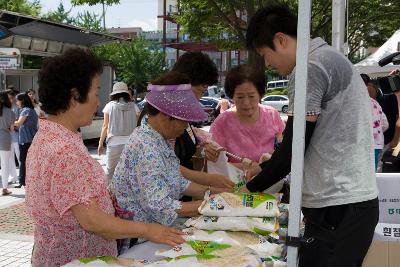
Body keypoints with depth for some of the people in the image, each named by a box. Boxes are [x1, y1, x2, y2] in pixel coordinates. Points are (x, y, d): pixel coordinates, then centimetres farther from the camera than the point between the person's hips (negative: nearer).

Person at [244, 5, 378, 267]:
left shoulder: (310, 67, -14)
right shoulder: (328, 58, 17)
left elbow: (293, 148, -14)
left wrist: (251, 188, 1)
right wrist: (265, 168, 25)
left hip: (337, 208, -10)